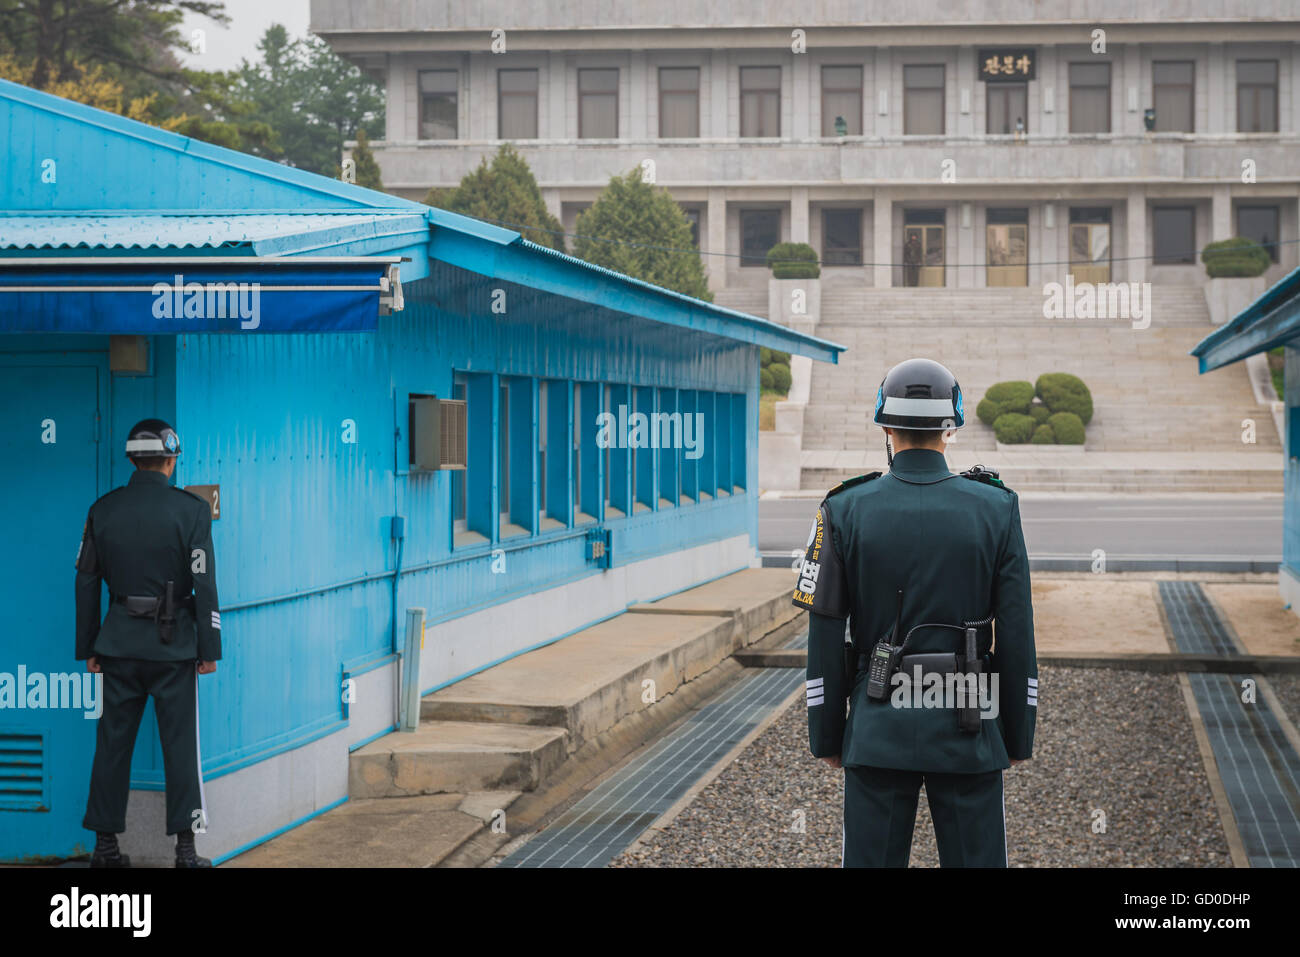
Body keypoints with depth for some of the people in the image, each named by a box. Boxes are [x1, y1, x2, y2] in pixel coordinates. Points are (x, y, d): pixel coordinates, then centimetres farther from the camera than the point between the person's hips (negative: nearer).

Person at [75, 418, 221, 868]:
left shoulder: (103, 510, 3)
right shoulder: (191, 509, -6)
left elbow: (86, 583, 6)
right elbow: (204, 583, -9)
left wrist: (87, 649, 12)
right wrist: (210, 649, -4)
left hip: (119, 644, 3)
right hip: (173, 644, -3)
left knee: (112, 743, 9)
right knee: (180, 744, 3)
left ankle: (105, 844, 11)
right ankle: (185, 847, 2)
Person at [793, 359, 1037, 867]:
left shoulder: (845, 511, -5)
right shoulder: (996, 510, -4)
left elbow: (826, 640, -3)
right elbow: (1017, 637, -4)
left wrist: (827, 737, 6)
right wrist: (1018, 737, 6)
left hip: (880, 729, 0)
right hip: (967, 730, 0)